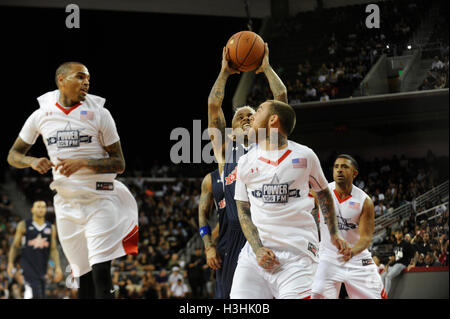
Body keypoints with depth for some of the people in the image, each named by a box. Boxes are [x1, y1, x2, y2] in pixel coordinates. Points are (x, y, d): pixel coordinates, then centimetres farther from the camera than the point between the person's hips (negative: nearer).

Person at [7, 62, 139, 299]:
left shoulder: (98, 113, -1)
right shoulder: (41, 115, 6)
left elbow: (119, 164, -1)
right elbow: (13, 155, 15)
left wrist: (84, 163, -17)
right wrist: (32, 162, -8)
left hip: (99, 201, -3)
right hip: (66, 204, 3)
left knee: (101, 275, -15)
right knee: (84, 278, 7)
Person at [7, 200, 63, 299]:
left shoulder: (51, 228, 11)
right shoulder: (24, 225, 3)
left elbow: (53, 249, 12)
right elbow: (15, 246, 6)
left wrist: (57, 267, 2)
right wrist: (10, 263, -4)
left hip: (42, 265, 4)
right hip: (28, 262, -4)